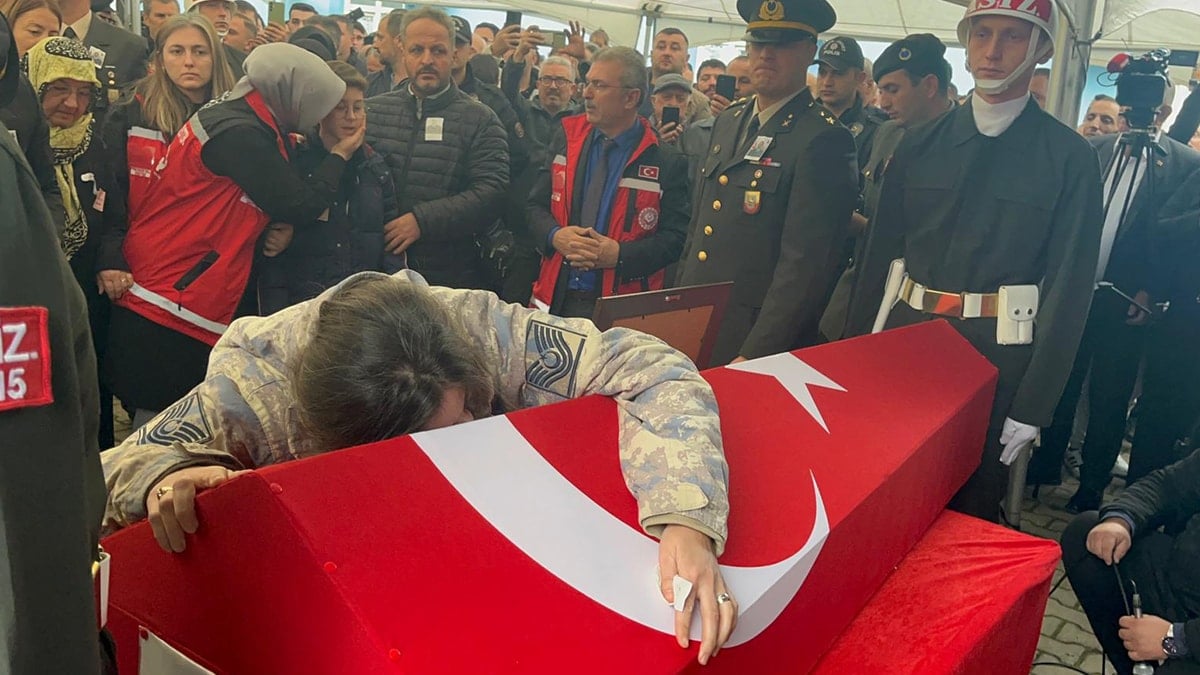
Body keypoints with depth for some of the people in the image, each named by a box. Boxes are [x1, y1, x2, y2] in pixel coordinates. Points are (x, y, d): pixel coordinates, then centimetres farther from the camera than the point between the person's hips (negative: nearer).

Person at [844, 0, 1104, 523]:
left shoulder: (1070, 158, -4)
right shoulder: (921, 143, 5)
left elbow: (1069, 285, -5)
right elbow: (880, 254, 6)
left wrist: (1032, 409, -7)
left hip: (997, 358, -2)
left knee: (966, 514, 11)